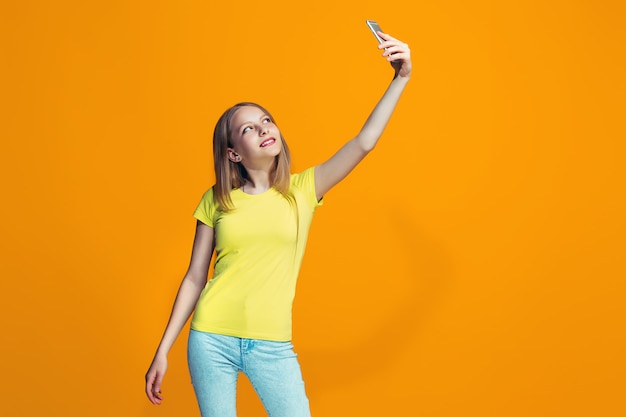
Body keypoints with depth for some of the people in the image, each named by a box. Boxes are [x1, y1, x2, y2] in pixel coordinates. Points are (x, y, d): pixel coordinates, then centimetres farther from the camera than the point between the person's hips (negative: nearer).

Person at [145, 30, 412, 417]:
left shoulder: (302, 189, 1)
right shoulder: (216, 200, 1)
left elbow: (364, 142, -10)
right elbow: (195, 278, 5)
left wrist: (401, 79, -20)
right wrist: (163, 351, 5)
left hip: (272, 346, 0)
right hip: (212, 340, 0)